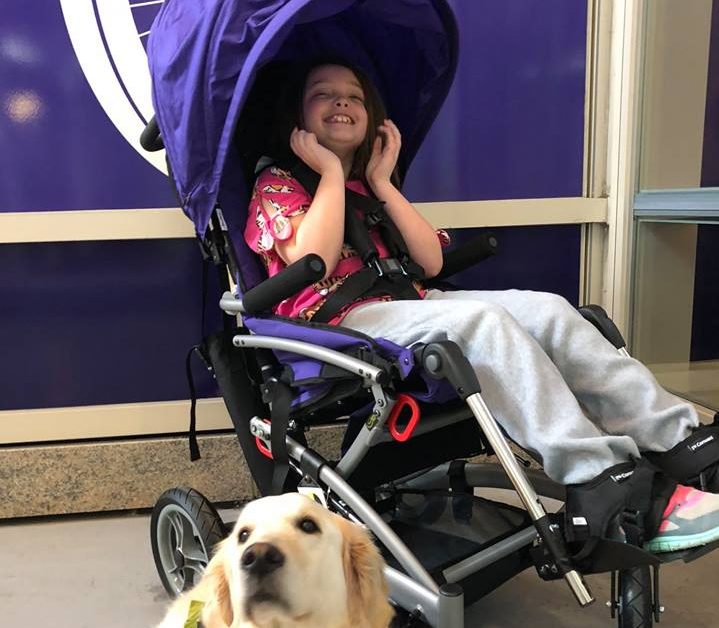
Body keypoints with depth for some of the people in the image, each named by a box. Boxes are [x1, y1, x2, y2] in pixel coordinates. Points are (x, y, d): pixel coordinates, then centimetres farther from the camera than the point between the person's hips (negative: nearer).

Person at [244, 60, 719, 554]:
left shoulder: (367, 188, 26)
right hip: (338, 321, -6)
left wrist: (382, 184, 8)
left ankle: (676, 437, -22)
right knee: (482, 321, -32)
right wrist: (331, 170, -4)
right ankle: (603, 487, -38)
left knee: (546, 310, -16)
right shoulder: (277, 183, 9)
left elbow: (430, 263, 11)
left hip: (406, 303, 7)